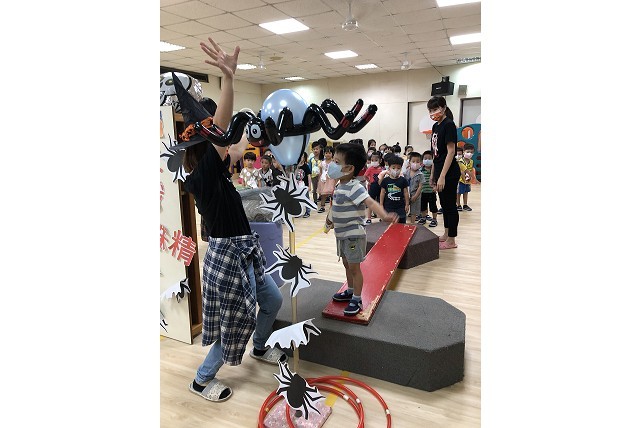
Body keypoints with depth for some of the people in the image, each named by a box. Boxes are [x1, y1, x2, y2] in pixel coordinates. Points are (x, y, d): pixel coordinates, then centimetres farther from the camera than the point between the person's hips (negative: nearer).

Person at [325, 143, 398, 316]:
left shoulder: (354, 187, -23)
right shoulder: (340, 186, 5)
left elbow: (370, 202, -37)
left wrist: (384, 215, -53)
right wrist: (331, 218, 32)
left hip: (354, 235, -9)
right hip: (342, 234, 9)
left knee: (354, 267, 2)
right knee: (347, 264, 21)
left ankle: (357, 300, 15)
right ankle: (350, 292, 38)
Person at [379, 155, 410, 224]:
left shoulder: (403, 180, -2)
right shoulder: (385, 180, -3)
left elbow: (406, 193, 2)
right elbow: (382, 193, 2)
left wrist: (407, 204, 2)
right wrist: (381, 205, 2)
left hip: (400, 207, 0)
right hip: (388, 207, 0)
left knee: (401, 223, 6)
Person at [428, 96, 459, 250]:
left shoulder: (449, 125, -13)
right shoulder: (436, 126, 12)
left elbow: (451, 152, -18)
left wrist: (442, 176, -22)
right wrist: (432, 174, 16)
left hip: (449, 173, -9)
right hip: (439, 171, 9)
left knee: (450, 205, 0)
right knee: (444, 204, 16)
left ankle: (451, 240, 10)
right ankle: (446, 234, 30)